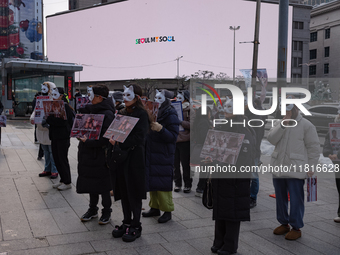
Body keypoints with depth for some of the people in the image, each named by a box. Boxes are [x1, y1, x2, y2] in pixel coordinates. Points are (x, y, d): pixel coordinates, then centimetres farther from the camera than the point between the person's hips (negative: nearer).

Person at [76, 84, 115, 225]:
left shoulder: (107, 114, -16)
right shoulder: (91, 110, 11)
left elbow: (106, 138, -23)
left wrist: (88, 142, -22)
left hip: (101, 155, -8)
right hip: (89, 154, 8)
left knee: (102, 185, 4)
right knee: (91, 183, 16)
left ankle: (106, 212, 19)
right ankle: (92, 209, 30)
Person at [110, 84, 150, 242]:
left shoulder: (141, 114, -8)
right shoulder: (123, 113, 14)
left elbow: (139, 137, -17)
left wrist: (120, 143, -21)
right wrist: (113, 139, -6)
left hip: (134, 157, -7)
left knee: (133, 192, 0)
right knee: (123, 191, 11)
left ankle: (136, 226, 11)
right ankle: (127, 222, 23)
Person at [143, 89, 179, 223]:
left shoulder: (171, 115, -9)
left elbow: (173, 137, -17)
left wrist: (161, 129, -30)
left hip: (163, 155, -7)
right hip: (151, 153, 7)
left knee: (162, 183, -4)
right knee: (151, 180, 11)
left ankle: (167, 211, 7)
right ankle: (155, 207, 24)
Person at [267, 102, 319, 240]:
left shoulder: (306, 125, -4)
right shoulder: (279, 123, 11)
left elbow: (313, 147, -4)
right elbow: (271, 139, -5)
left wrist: (310, 168, -8)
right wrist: (283, 125, -13)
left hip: (295, 170, -5)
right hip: (278, 167, 6)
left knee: (296, 199, -1)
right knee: (280, 197, 14)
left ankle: (296, 228, 11)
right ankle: (284, 223, 29)